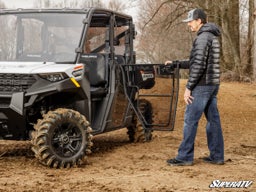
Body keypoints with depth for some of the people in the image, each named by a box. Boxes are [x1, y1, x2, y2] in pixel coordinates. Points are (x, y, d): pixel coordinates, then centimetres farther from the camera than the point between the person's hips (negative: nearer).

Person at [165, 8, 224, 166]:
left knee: (190, 120, -5)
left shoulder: (203, 37, -14)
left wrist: (189, 87, -18)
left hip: (202, 86, -10)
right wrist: (176, 64, 21)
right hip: (213, 84, 10)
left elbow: (199, 65, -21)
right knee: (213, 120, 10)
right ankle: (217, 156, 14)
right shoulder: (213, 37, 18)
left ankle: (185, 157, -1)